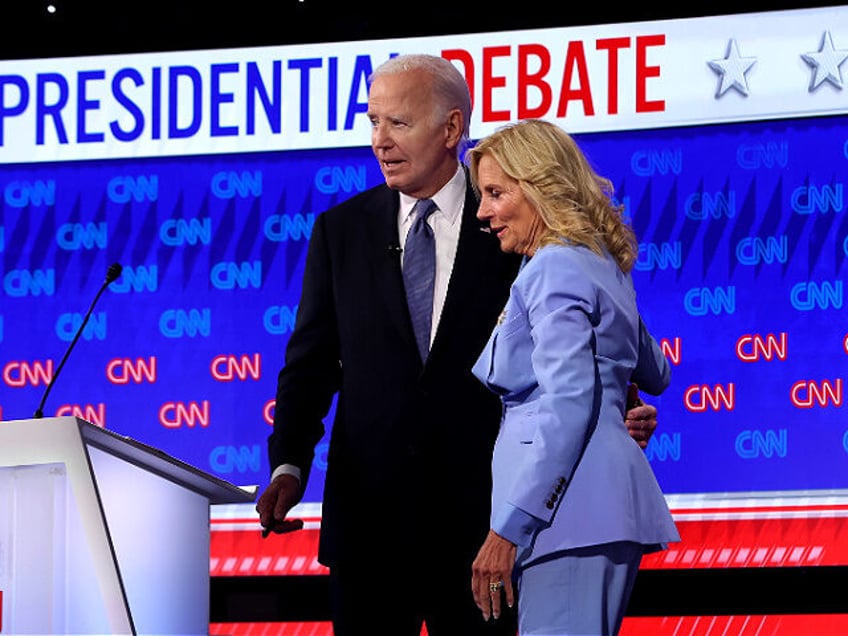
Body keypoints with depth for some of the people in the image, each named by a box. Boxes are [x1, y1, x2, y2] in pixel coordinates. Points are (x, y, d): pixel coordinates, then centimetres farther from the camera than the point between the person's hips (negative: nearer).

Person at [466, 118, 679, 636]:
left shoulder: (553, 270, -8)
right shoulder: (603, 265, 21)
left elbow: (567, 401, -19)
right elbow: (655, 375, 33)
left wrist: (509, 526, -21)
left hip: (570, 509, -10)